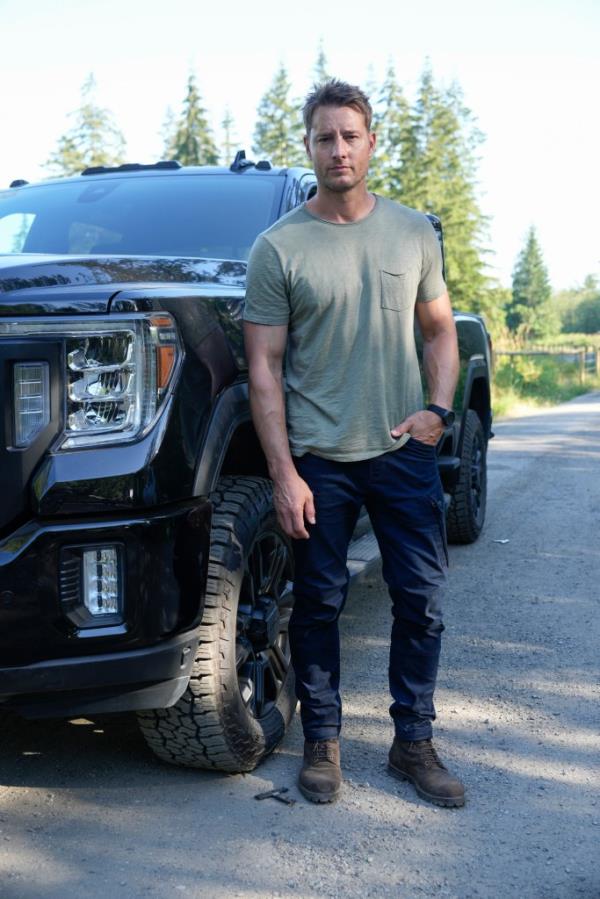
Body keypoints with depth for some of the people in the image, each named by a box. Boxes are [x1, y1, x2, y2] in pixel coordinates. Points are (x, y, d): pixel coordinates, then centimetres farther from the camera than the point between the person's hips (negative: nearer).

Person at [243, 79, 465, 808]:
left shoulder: (413, 232, 7)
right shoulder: (278, 247, -4)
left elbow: (439, 329, 15)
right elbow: (263, 367, -6)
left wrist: (439, 408, -3)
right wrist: (283, 473, -11)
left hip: (404, 451, 3)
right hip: (318, 459, -2)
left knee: (422, 601, 6)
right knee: (318, 606, 7)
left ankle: (413, 743, 23)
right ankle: (321, 743, 24)